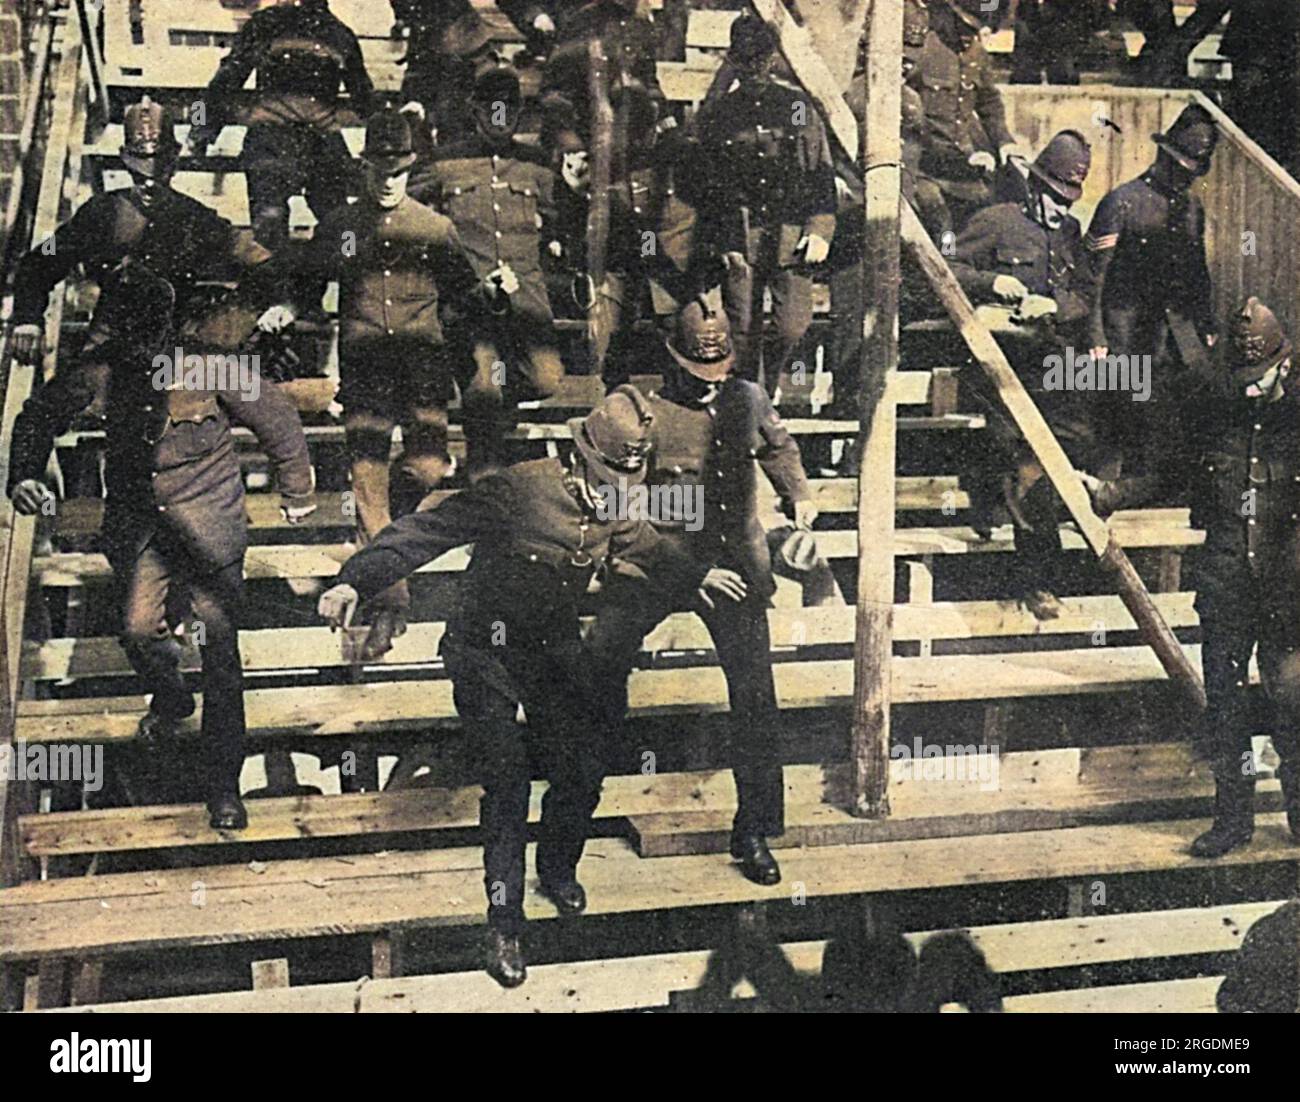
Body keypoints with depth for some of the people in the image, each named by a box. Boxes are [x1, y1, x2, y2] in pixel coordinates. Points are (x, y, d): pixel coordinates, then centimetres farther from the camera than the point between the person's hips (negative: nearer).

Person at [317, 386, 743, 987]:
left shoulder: (613, 513, 1)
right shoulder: (520, 490, -23)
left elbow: (647, 548, 26)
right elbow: (426, 530, -28)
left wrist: (701, 575, 34)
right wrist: (357, 580, -37)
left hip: (555, 651, 6)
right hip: (487, 650, -6)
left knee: (583, 766, -1)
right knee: (508, 772, -18)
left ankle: (557, 871, 30)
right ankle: (504, 926, -9)